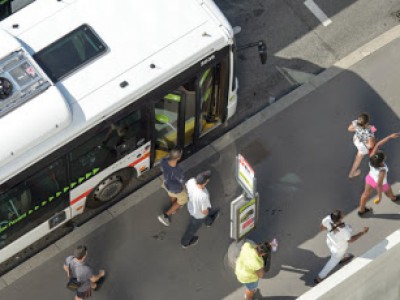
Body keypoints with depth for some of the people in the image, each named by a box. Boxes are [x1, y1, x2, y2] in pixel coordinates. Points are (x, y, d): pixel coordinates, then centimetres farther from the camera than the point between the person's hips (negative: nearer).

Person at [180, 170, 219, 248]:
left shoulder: (191, 181, -33)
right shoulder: (203, 196, -47)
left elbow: (187, 187, -7)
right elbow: (204, 211, -29)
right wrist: (207, 211, -5)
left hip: (191, 206, 5)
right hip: (199, 214, -5)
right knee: (193, 227, 26)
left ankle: (209, 221, 71)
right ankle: (185, 242, 53)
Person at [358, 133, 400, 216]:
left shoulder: (372, 157, -36)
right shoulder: (382, 171, -46)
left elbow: (378, 145, -29)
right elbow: (379, 185, -35)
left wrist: (390, 137, -32)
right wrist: (379, 196, -21)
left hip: (370, 178, 4)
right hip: (381, 183, -3)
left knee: (366, 194, 26)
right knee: (388, 191, 31)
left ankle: (361, 210, 48)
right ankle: (393, 198, 65)